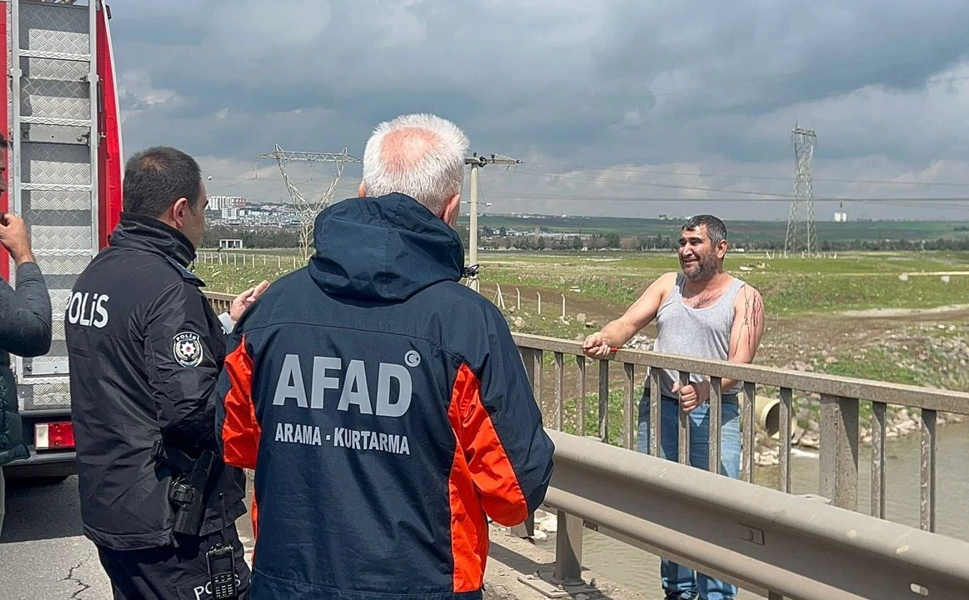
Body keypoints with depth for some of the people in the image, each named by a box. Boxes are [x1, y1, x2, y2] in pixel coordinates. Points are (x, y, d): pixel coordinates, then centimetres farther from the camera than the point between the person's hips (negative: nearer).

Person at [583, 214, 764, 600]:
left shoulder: (744, 298, 2)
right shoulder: (668, 285, 15)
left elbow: (740, 363, -9)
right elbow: (629, 323, 5)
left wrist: (705, 390, -28)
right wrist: (605, 339, -18)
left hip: (714, 412, -4)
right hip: (659, 406, 4)